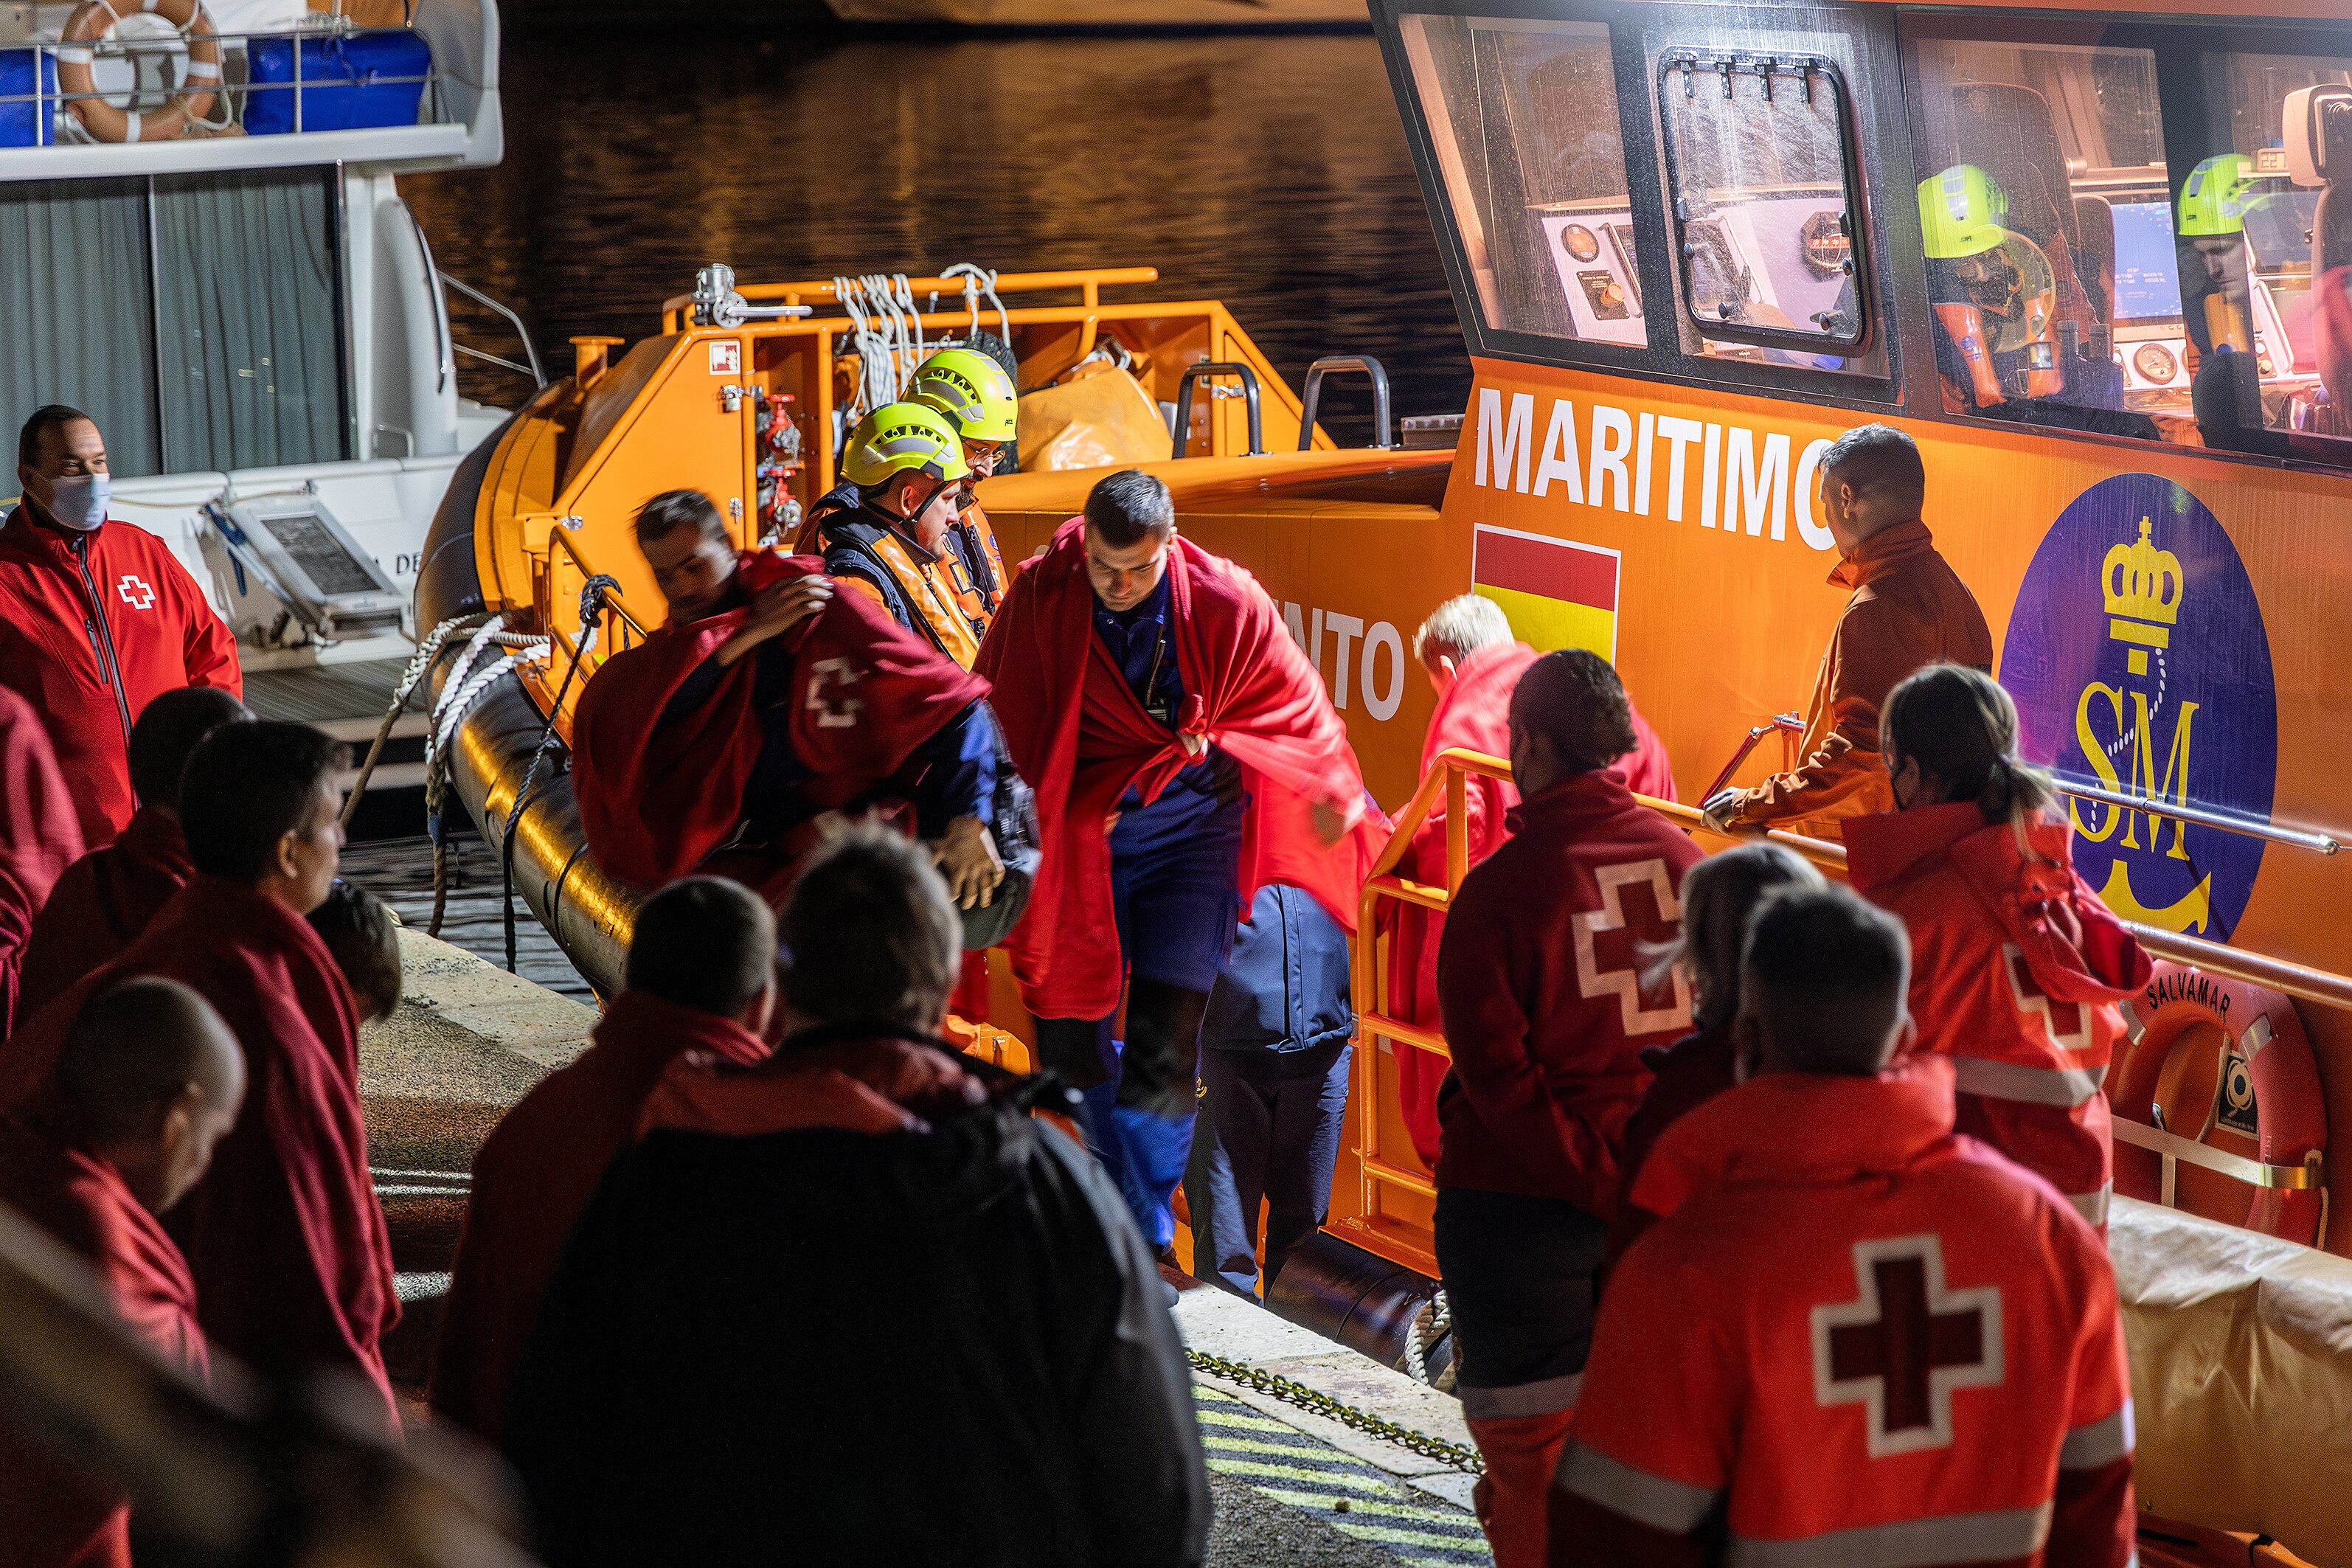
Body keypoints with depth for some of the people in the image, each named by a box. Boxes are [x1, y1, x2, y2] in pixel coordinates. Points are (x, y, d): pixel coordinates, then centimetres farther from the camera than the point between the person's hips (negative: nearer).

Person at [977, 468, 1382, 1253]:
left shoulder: (1225, 601, -11)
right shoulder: (1040, 597, -11)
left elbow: (1294, 700, 6)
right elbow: (994, 713, 1)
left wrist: (1335, 792, 18)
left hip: (1192, 829, -1)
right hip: (1081, 833, 1)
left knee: (1165, 1047, -8)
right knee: (1069, 1040, 2)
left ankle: (1145, 1237, 4)